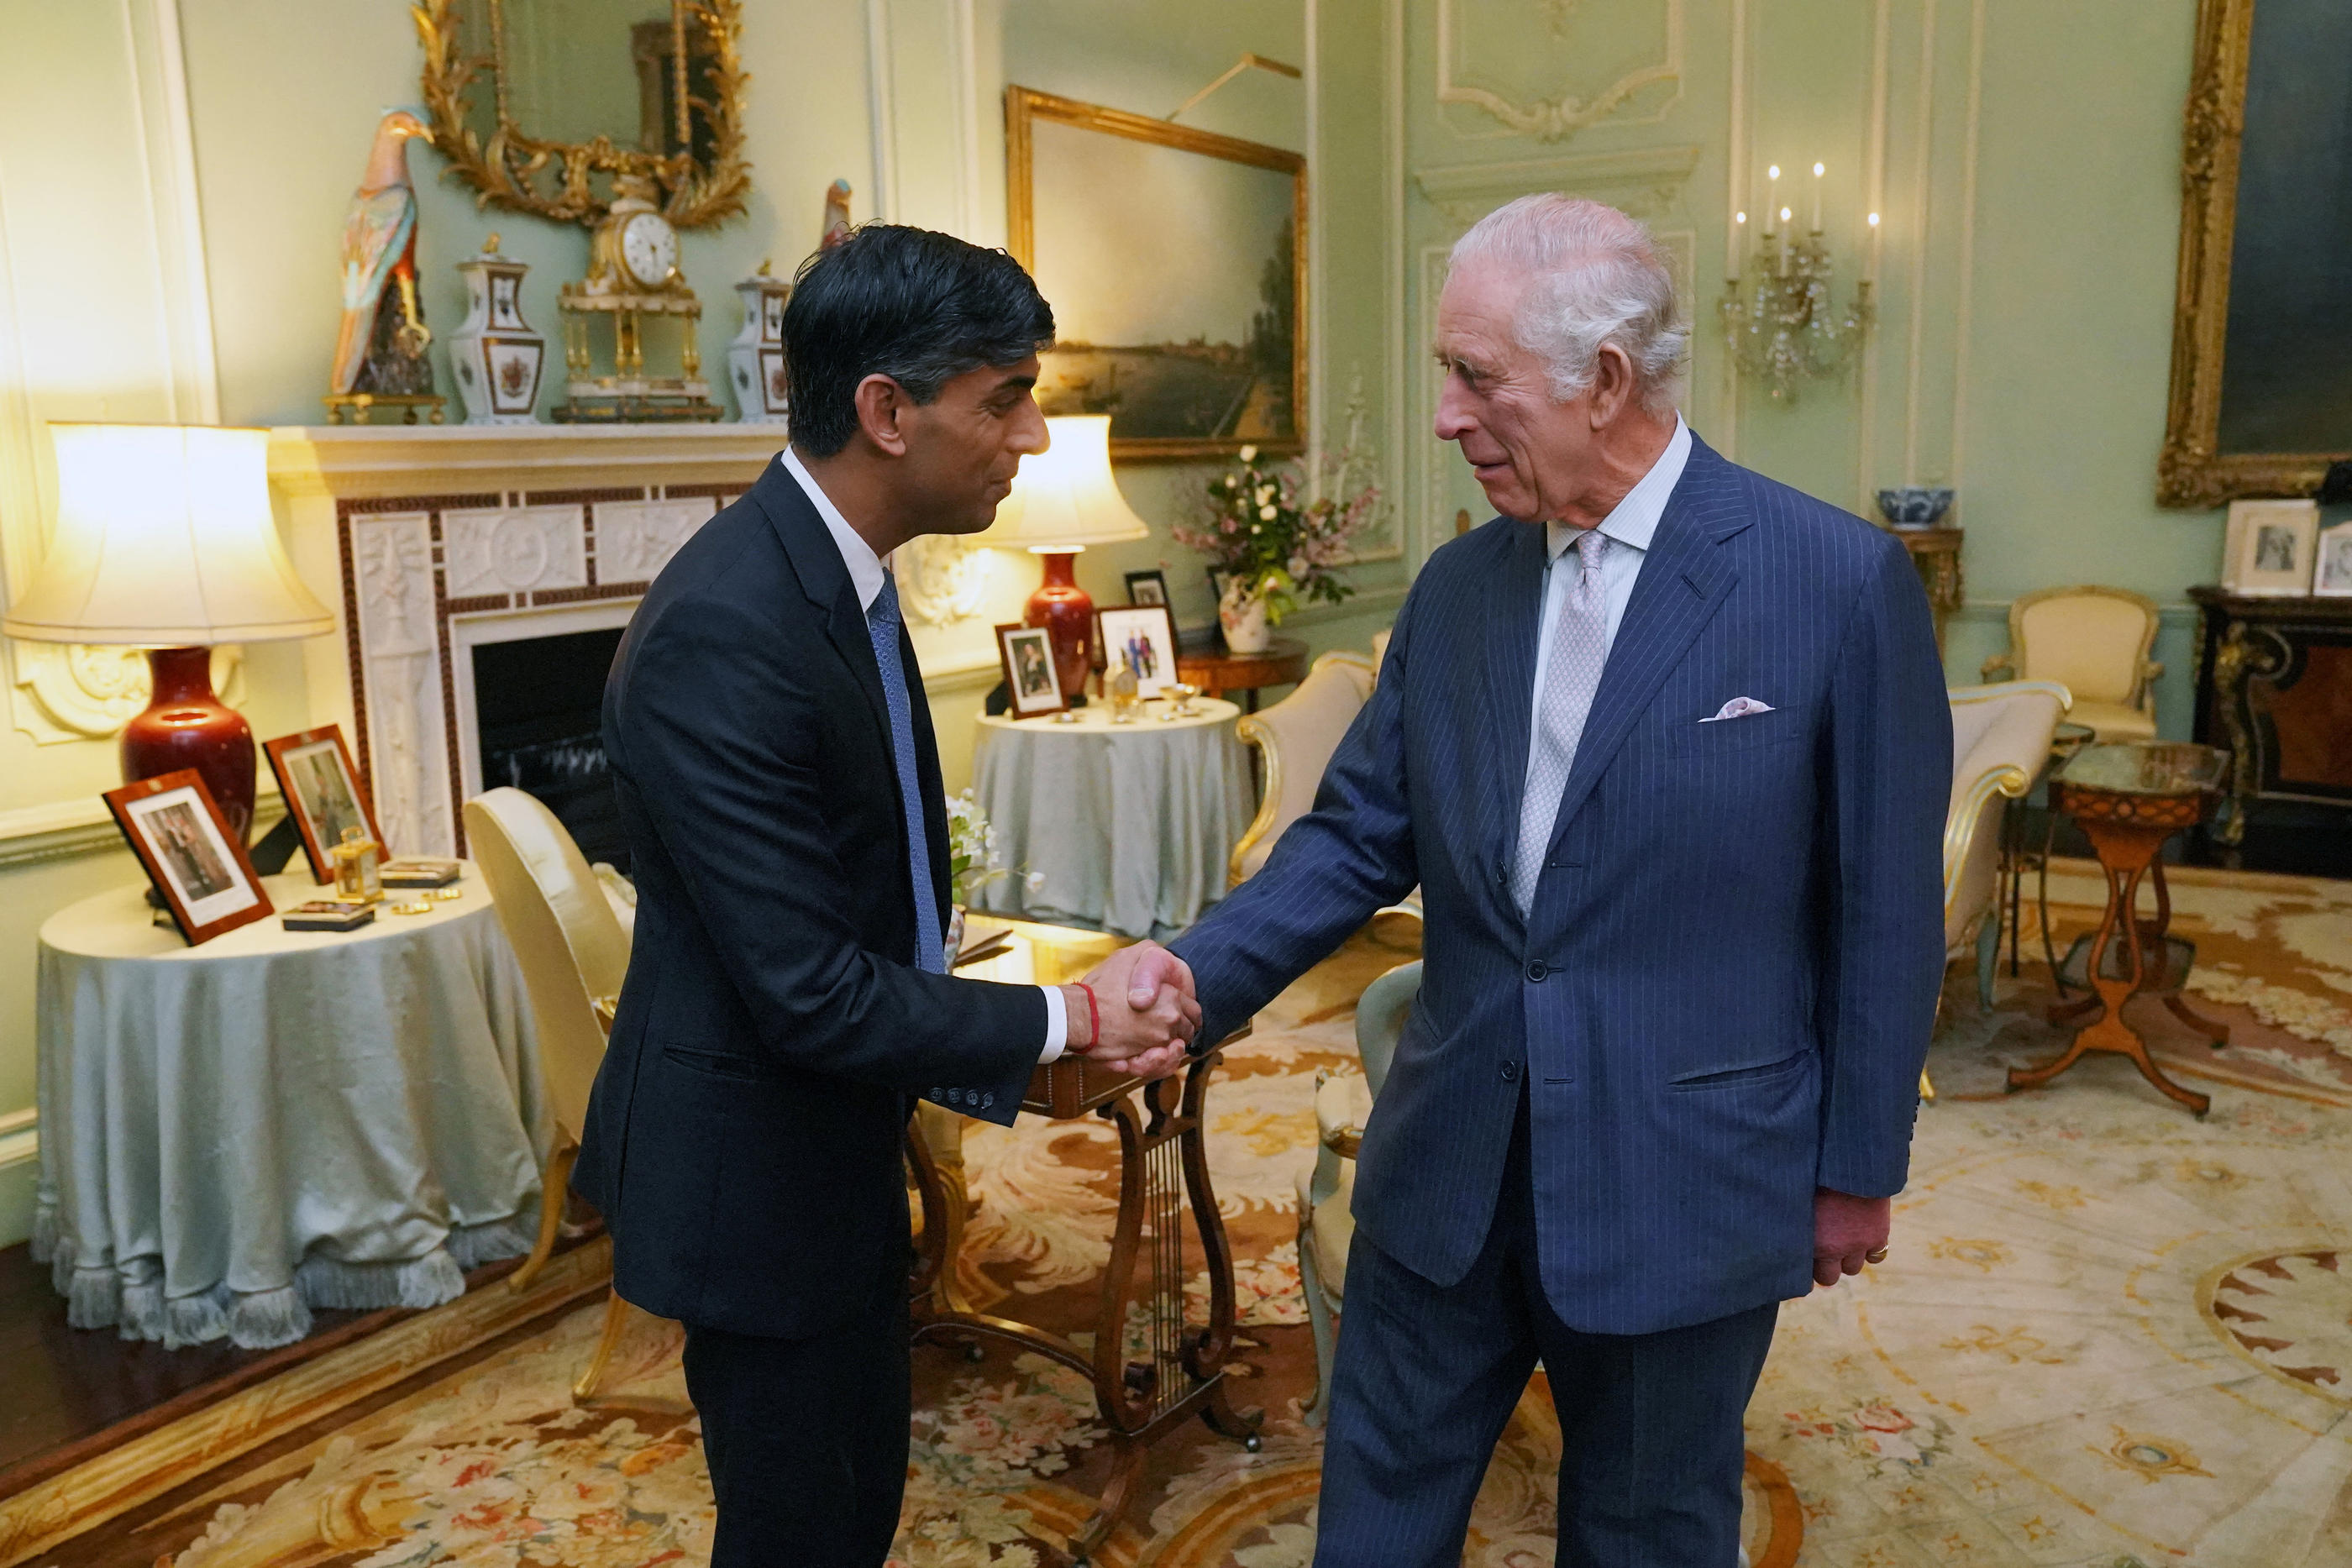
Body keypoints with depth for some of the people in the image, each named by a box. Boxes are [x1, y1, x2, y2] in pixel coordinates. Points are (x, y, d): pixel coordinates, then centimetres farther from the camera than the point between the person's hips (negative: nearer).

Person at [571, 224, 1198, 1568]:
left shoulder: (839, 573, 2)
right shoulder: (725, 632, -29)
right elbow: (808, 994, -27)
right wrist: (1064, 1022, -16)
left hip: (838, 1142, 9)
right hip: (752, 1168, -9)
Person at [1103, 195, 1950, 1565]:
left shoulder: (1842, 582, -13)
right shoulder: (1458, 588, 1)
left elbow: (1884, 910, -8)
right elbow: (1360, 835, 3)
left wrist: (1858, 1168, -2)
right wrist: (1204, 970, -12)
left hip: (1684, 1183, -4)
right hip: (1449, 1170, 4)